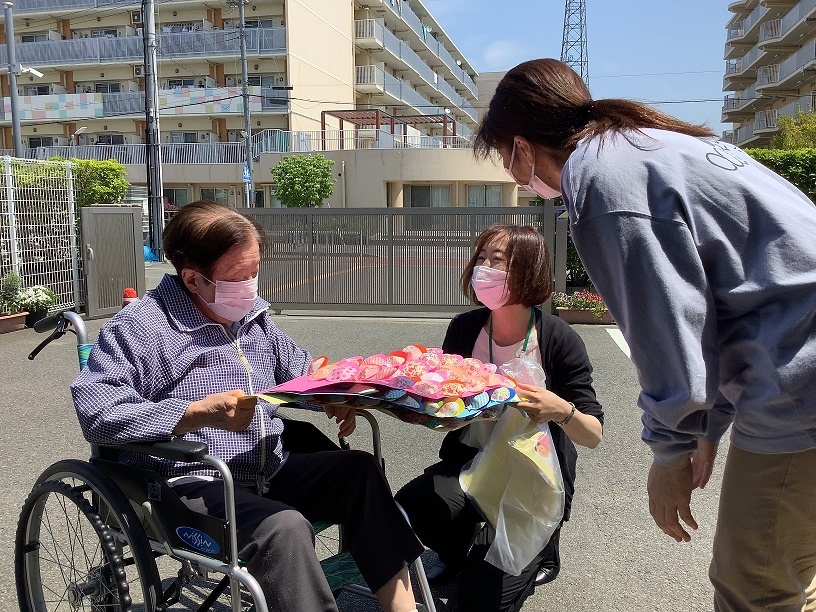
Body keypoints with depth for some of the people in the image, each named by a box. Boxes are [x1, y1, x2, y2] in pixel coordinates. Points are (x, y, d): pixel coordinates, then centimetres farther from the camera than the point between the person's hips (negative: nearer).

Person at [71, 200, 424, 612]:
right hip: (196, 483, -7)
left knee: (359, 469, -13)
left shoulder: (253, 315, 13)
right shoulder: (139, 327, -8)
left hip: (272, 470, 7)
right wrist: (198, 413, -28)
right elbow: (96, 412, -20)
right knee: (284, 525, -33)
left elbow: (299, 370, 25)